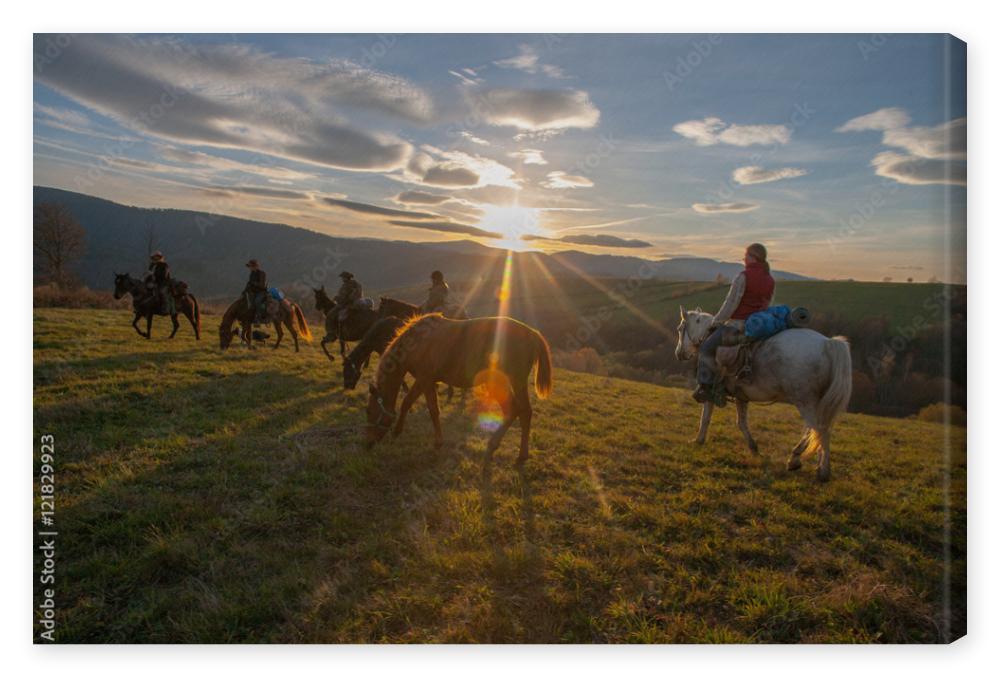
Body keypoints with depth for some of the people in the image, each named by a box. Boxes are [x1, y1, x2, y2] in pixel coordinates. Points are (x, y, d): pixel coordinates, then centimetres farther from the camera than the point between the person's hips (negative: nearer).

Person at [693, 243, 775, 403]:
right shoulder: (770, 281, 8)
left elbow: (730, 304, -14)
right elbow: (767, 306, 15)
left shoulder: (743, 276, -15)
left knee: (706, 348, 0)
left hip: (738, 324, -8)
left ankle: (705, 387, -5)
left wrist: (715, 322, -3)